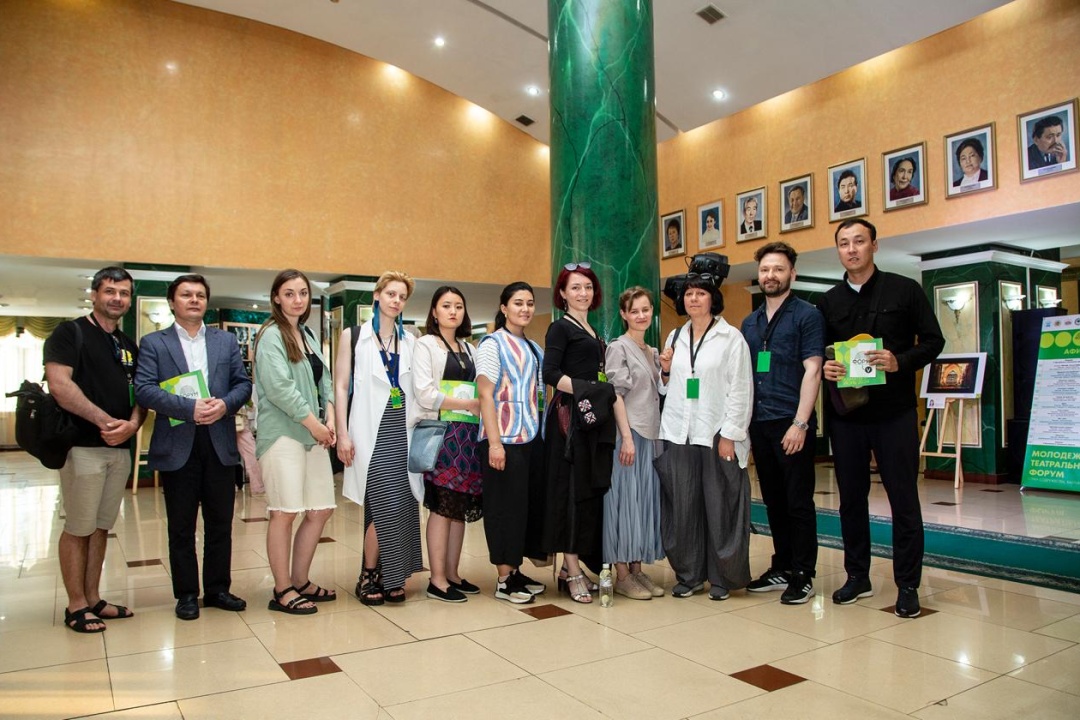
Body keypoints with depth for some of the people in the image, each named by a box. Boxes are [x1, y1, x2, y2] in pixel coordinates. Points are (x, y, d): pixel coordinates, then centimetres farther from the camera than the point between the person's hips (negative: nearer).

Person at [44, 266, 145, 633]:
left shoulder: (128, 345, 16)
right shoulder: (70, 332, -3)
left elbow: (141, 393, 15)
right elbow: (59, 385, -15)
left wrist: (132, 423, -6)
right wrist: (106, 421, -18)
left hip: (120, 448, 6)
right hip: (83, 446, -6)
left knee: (101, 526, 13)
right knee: (78, 529, 1)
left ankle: (93, 599, 22)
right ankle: (76, 606, 12)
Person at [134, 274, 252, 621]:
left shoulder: (226, 341, 13)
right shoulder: (153, 343, 4)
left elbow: (243, 383, 8)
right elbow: (144, 389, -8)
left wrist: (225, 404, -12)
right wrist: (189, 407, -19)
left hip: (220, 444, 2)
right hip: (177, 445, -2)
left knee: (220, 522, 9)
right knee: (181, 526, 7)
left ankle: (218, 588, 22)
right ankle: (186, 594, 20)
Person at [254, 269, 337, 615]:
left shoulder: (308, 335, 17)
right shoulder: (271, 335, -5)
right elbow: (279, 387, -15)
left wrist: (330, 418, 0)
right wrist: (314, 423, -12)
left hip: (313, 433, 8)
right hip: (283, 434, -7)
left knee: (320, 510, 8)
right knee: (285, 512, -4)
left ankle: (300, 581, 23)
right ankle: (282, 591, 9)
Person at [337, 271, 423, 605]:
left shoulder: (410, 341, 13)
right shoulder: (353, 335, 4)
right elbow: (341, 386, 0)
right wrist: (343, 433, -7)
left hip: (402, 430, 4)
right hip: (371, 431, -4)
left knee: (403, 506, 2)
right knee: (387, 506, -10)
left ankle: (390, 577, 17)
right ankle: (368, 576, 9)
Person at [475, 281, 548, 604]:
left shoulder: (534, 348, 15)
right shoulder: (493, 343, -6)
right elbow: (485, 394, -13)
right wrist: (494, 442, -20)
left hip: (532, 436, 7)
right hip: (504, 438, -7)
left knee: (531, 503, 10)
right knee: (506, 505, -1)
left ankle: (516, 571, 22)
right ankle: (504, 580, 9)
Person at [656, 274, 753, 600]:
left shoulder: (732, 338, 0)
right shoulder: (674, 338, 13)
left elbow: (740, 390, -5)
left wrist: (729, 435, -11)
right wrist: (665, 370, -1)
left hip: (718, 435, -4)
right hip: (678, 435, 4)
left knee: (720, 508, 2)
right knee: (682, 507, 6)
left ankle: (722, 577, 16)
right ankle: (688, 575, 19)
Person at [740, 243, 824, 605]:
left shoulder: (807, 315, -3)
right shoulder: (750, 322, 15)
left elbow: (812, 371, -10)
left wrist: (800, 423, -17)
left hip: (791, 425, -6)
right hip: (759, 425, 6)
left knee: (799, 501, 1)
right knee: (774, 500, 13)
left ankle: (803, 575, 13)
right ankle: (782, 567, 25)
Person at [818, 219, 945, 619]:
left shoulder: (904, 290, 1)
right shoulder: (829, 302, 10)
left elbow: (933, 341, 0)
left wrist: (900, 361, -18)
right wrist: (825, 368, -10)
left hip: (895, 410, -3)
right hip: (845, 413, 3)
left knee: (903, 497, 2)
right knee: (851, 496, 10)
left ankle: (907, 585, 14)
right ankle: (857, 576, 23)